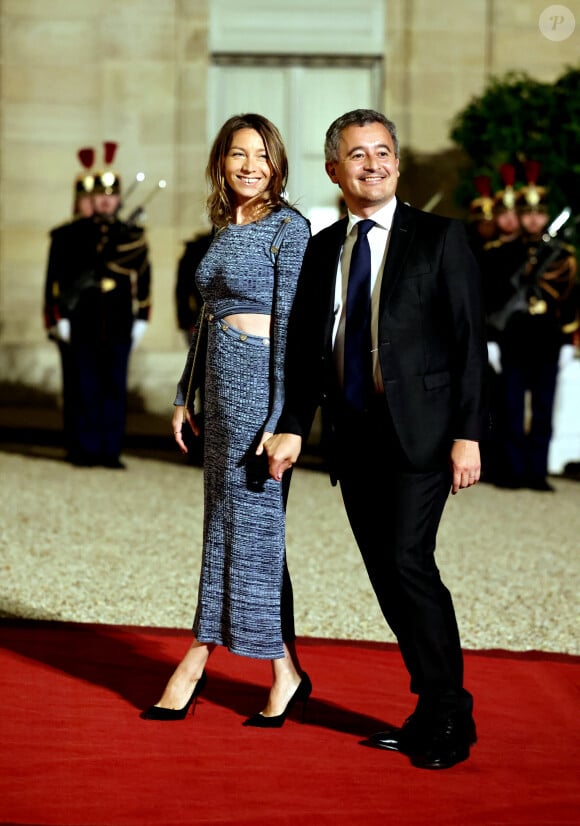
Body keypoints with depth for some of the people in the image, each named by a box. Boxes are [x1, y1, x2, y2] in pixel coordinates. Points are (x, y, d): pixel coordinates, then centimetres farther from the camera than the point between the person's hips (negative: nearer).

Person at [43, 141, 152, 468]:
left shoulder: (133, 237, 9)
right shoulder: (69, 236, 4)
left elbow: (144, 280, 12)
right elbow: (56, 279, 4)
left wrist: (141, 319, 7)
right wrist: (60, 318, -1)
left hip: (120, 327, 2)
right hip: (83, 325, -2)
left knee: (116, 389, 2)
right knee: (86, 389, 0)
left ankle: (111, 450, 7)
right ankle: (86, 450, 6)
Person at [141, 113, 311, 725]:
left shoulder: (288, 227, -8)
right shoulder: (223, 228, 15)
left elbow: (291, 325, -13)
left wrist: (280, 418, -18)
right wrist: (184, 394, 17)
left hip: (260, 383, -8)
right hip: (221, 383, 8)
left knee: (251, 520, -1)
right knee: (224, 521, 9)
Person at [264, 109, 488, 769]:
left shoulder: (440, 238, 0)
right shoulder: (322, 250, 14)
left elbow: (469, 342, -4)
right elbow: (308, 348, 17)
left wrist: (467, 435, -11)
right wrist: (293, 426, 6)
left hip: (418, 431, -5)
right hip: (352, 435, 5)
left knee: (407, 560, -15)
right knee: (385, 575, 5)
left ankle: (448, 719, -3)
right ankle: (433, 709, 16)